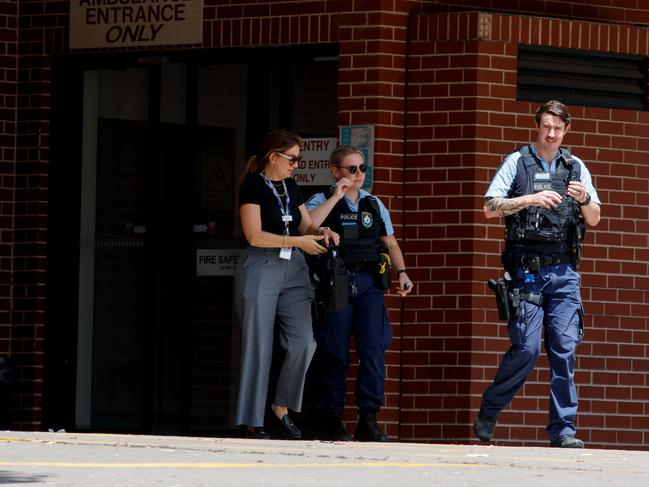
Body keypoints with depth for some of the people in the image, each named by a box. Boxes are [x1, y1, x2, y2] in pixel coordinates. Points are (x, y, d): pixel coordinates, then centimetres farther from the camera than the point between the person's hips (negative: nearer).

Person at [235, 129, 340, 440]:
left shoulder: (290, 187, 15)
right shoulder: (253, 186, -7)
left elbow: (306, 224, 20)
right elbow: (255, 236, -14)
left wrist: (321, 232, -3)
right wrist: (298, 241, -15)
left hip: (293, 271, 6)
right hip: (260, 270, -6)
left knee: (303, 341, -7)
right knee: (259, 347, -3)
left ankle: (282, 407, 8)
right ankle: (252, 420, 3)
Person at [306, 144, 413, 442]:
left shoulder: (373, 204, 16)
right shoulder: (322, 201, 3)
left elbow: (391, 243, 21)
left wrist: (402, 272, 7)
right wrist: (336, 197, -15)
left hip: (369, 283, 3)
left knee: (374, 348, -10)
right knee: (336, 353, 0)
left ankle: (368, 420, -6)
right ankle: (334, 420, 10)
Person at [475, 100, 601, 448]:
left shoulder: (576, 168, 14)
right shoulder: (517, 162, 5)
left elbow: (594, 220, 13)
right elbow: (490, 209, -1)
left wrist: (585, 200, -9)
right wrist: (530, 200, -14)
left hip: (563, 271, 3)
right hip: (526, 269, -3)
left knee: (565, 349, -4)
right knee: (526, 348, -9)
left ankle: (563, 428, -1)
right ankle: (488, 413, 10)